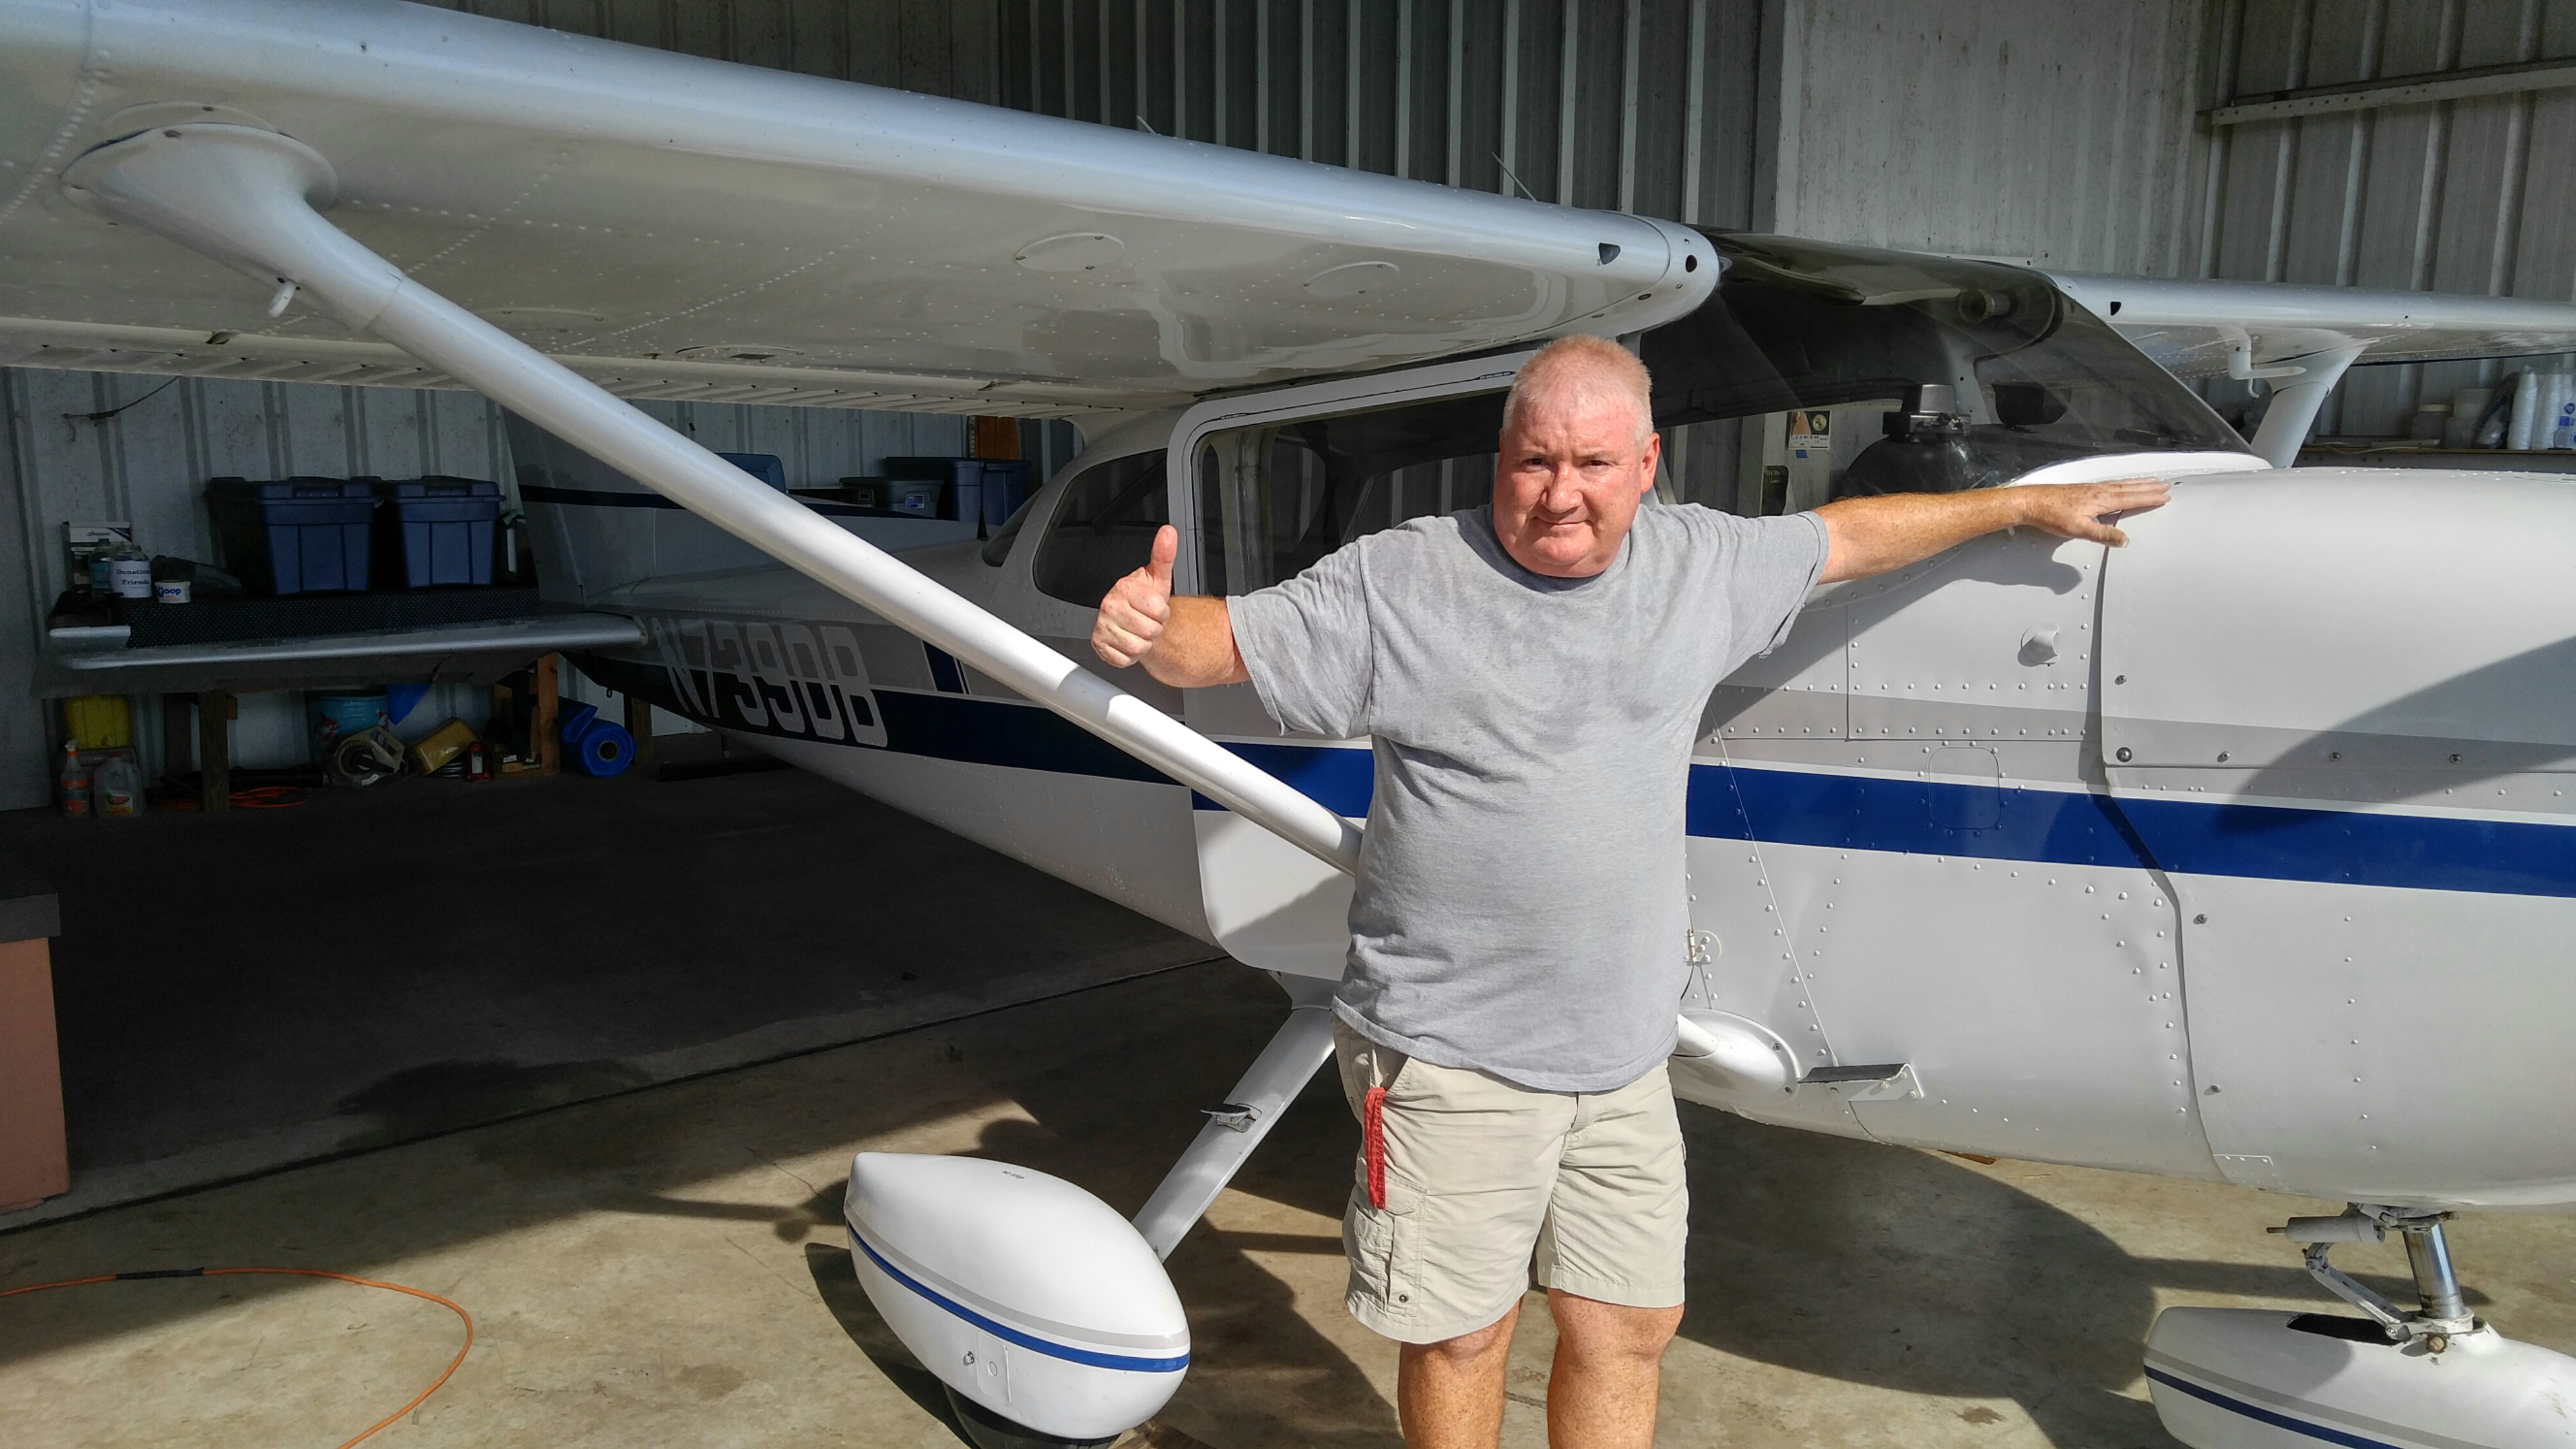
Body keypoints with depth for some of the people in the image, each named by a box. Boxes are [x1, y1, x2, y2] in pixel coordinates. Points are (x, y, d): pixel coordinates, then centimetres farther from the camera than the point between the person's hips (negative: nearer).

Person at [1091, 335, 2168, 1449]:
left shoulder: (1700, 561, 6)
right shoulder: (1397, 582, -9)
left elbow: (1845, 536, 21)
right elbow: (1228, 638, -8)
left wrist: (2026, 504, 30)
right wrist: (1147, 627, -31)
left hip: (1623, 1058, 5)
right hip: (1449, 1055, -4)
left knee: (1630, 1326, 14)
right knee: (1462, 1333, 8)